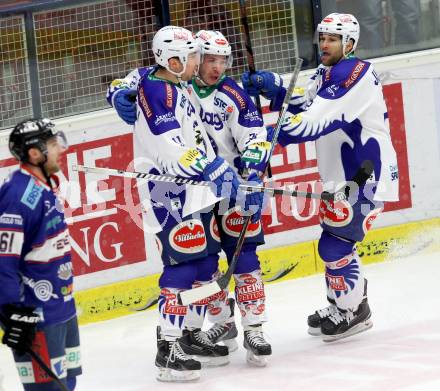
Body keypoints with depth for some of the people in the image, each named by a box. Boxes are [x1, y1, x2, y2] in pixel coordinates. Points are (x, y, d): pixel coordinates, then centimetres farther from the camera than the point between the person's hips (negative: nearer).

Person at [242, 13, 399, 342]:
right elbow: (301, 105, 9)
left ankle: (354, 311, 5)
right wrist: (271, 87, -9)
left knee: (335, 243, -9)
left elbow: (319, 121, -31)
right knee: (335, 241, 18)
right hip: (343, 175, 10)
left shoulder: (355, 75, -21)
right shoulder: (328, 74, 12)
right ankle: (340, 306, 31)